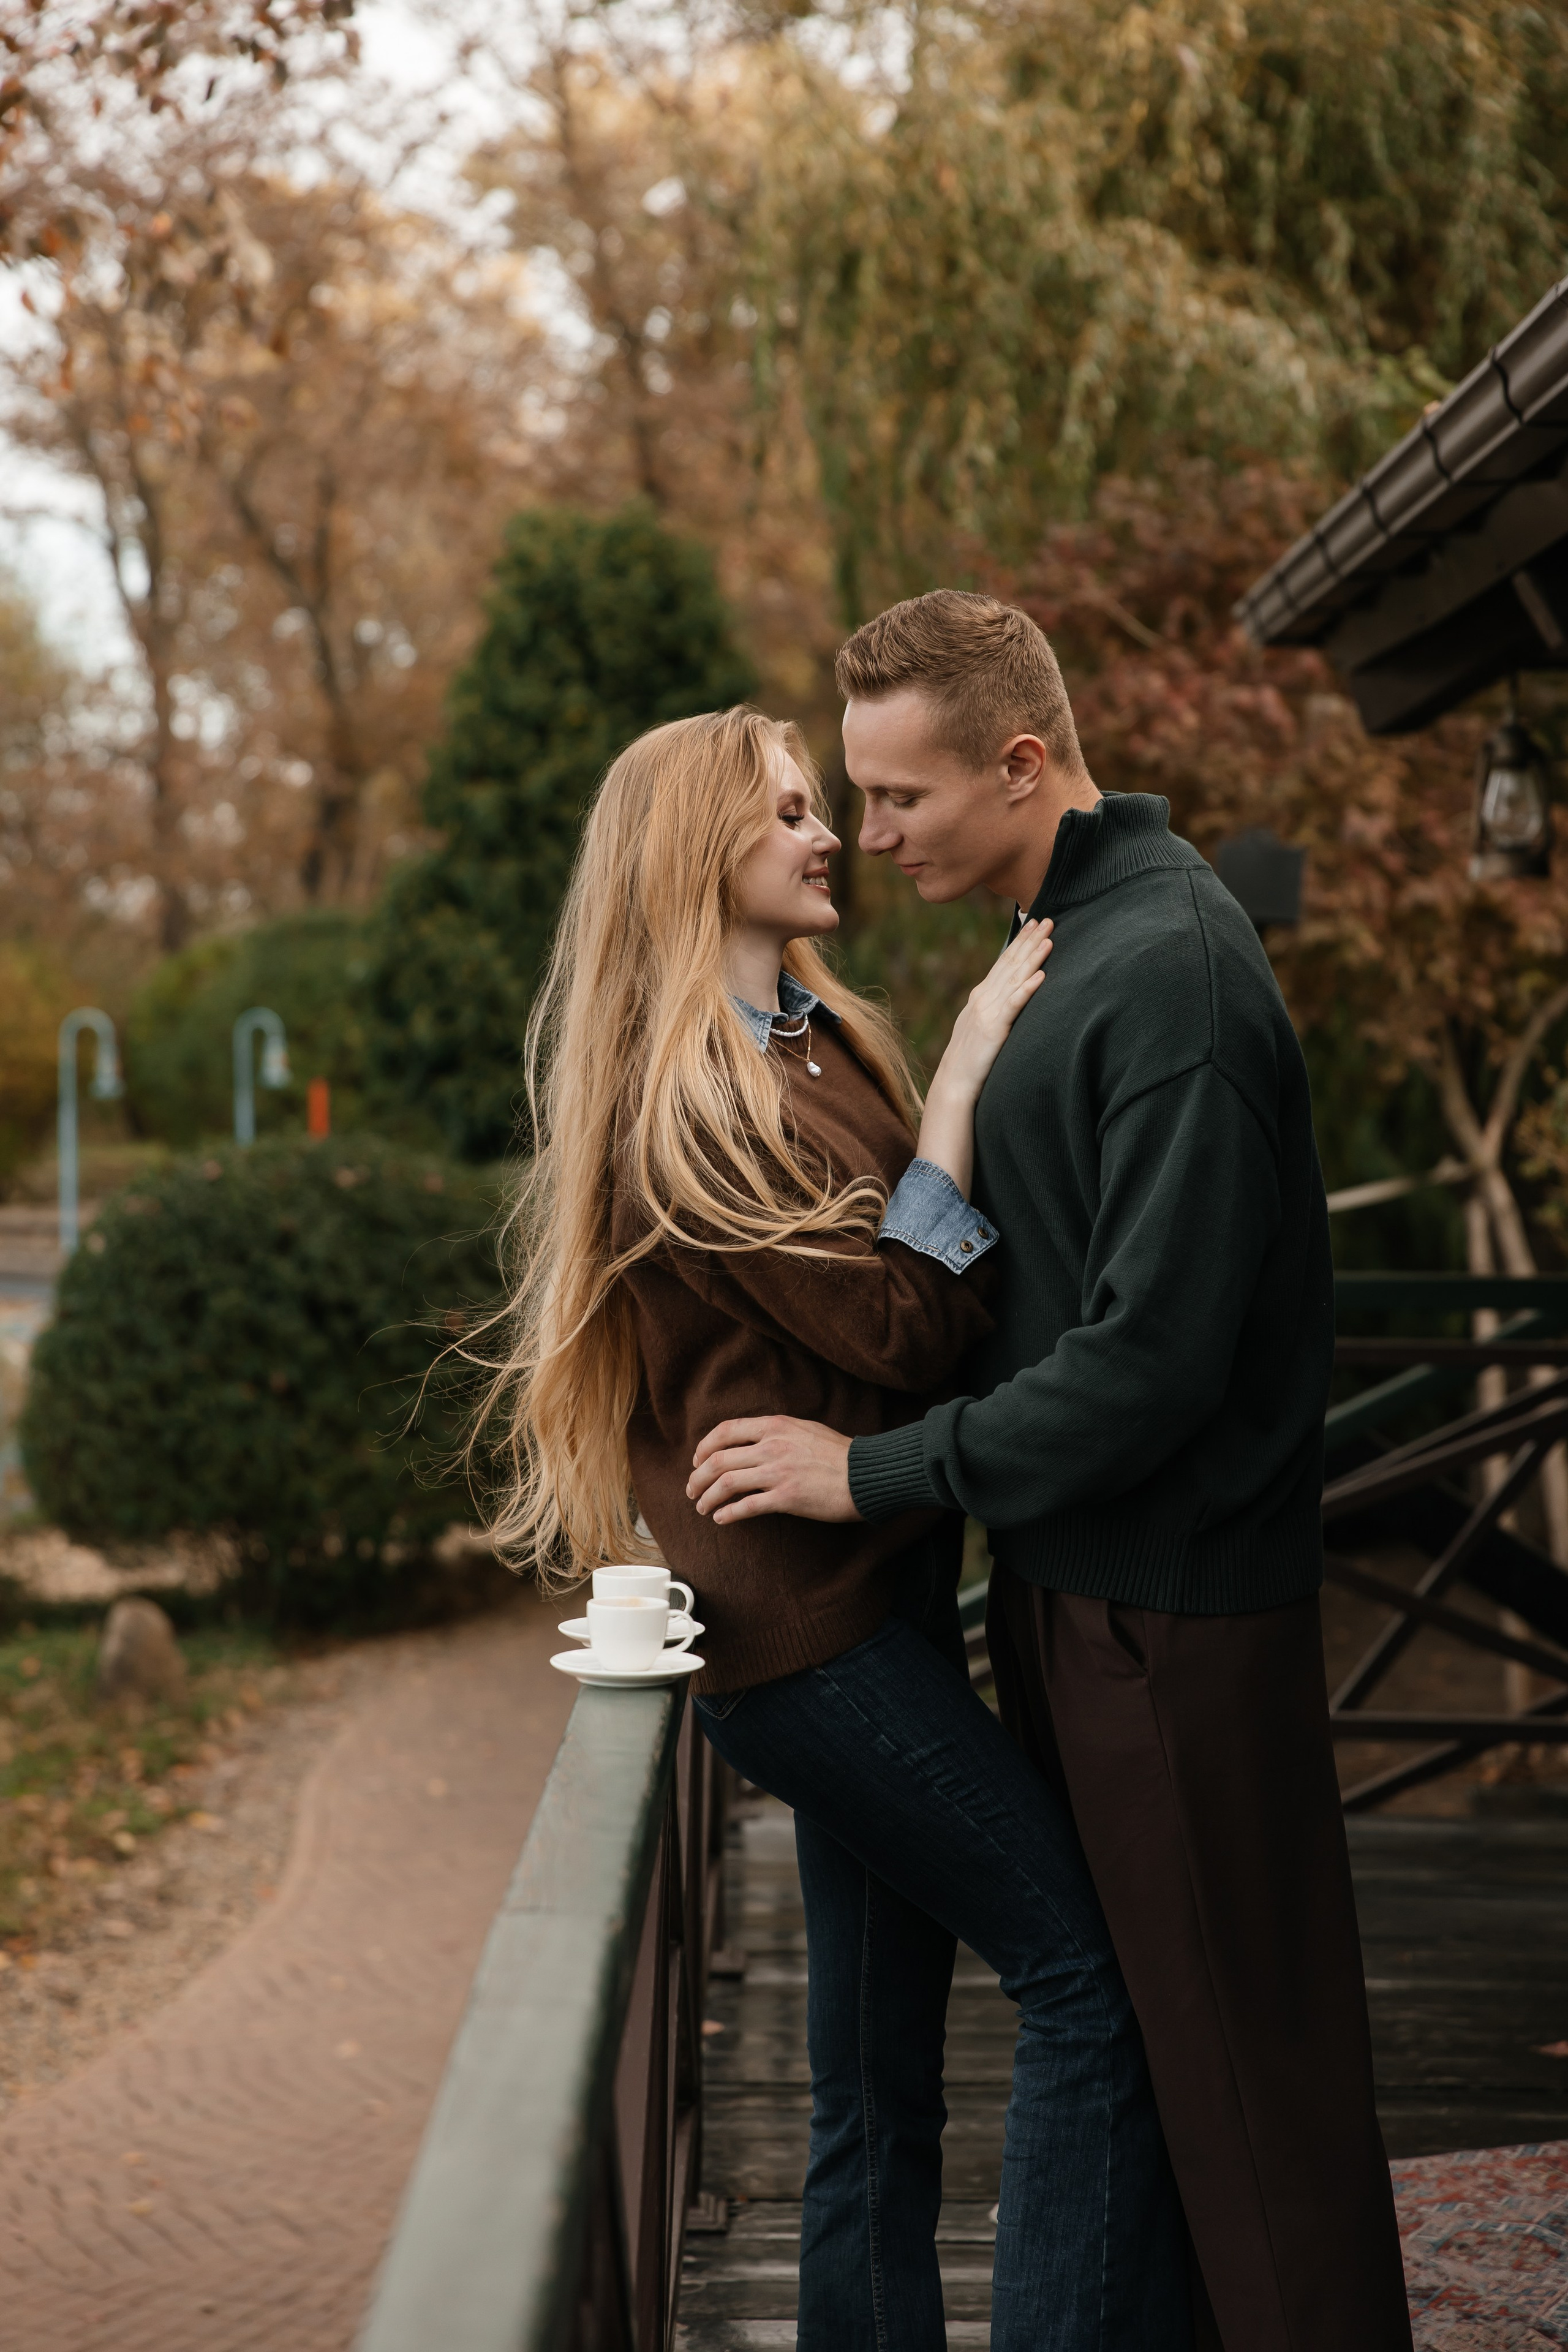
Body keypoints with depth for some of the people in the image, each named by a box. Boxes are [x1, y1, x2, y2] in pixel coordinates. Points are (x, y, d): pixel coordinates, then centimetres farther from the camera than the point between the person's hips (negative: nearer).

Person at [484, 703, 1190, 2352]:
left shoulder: (827, 1039, 14)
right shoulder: (680, 1093, -12)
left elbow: (956, 1284, 13)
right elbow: (902, 1325, -17)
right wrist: (966, 1070, -13)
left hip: (874, 1587, 8)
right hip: (803, 1611, -8)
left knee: (879, 2081, 12)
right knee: (1091, 1973, -9)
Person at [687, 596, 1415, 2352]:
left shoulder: (1170, 973, -20)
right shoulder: (1071, 939, 11)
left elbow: (1151, 1355, -25)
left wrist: (877, 1471, -18)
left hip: (1175, 1599, -9)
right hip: (1078, 1570, 9)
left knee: (1238, 2050, 3)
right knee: (1107, 1998, 18)